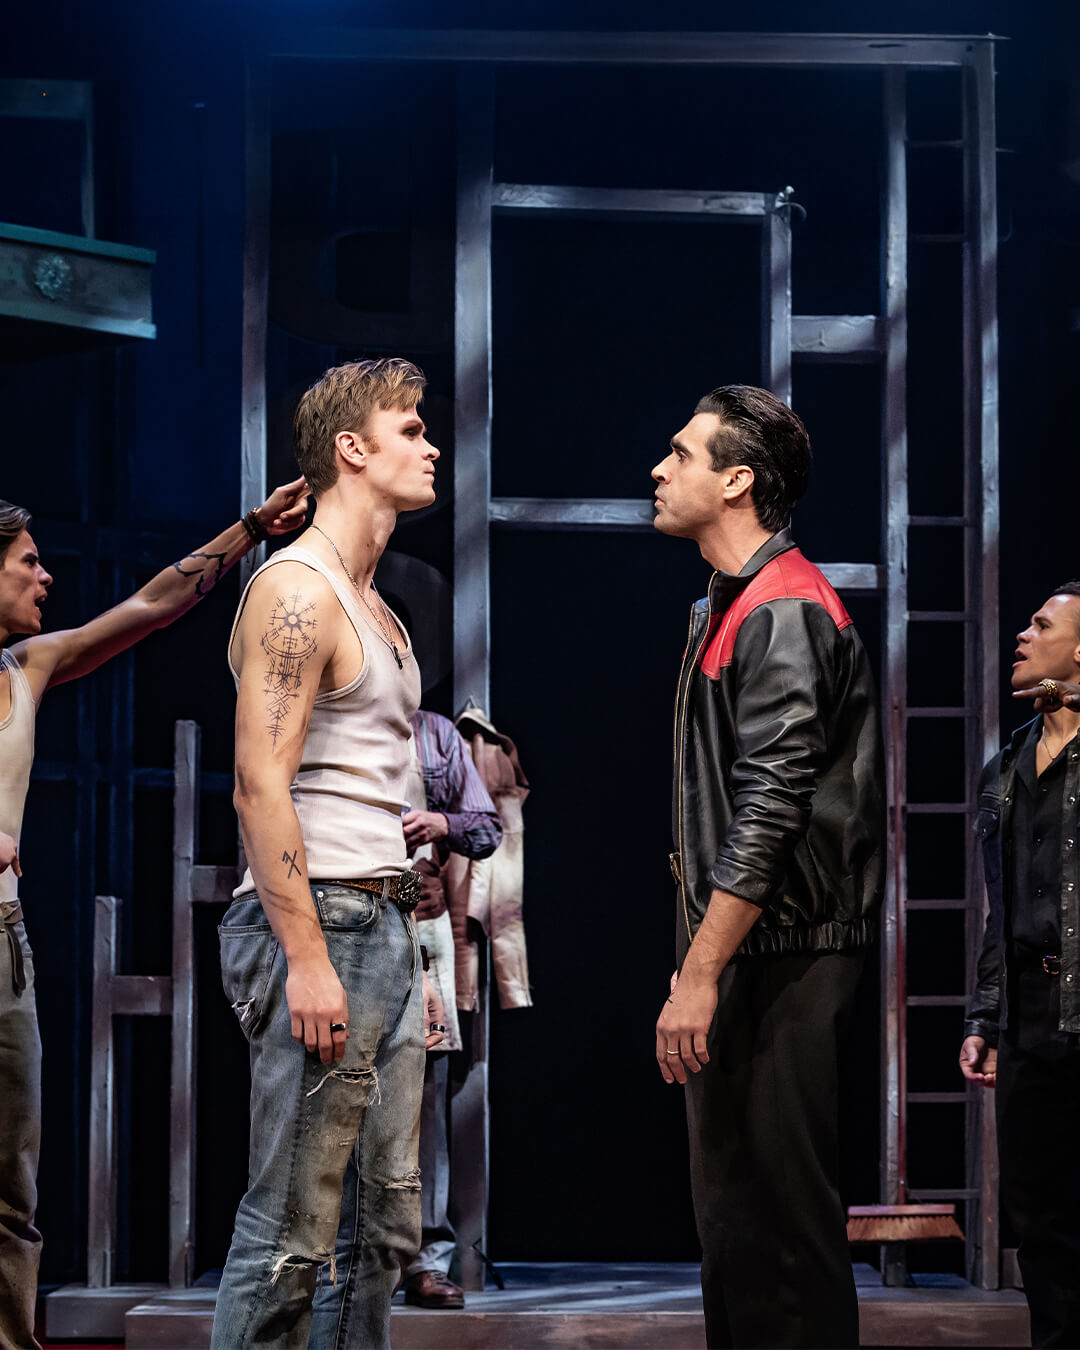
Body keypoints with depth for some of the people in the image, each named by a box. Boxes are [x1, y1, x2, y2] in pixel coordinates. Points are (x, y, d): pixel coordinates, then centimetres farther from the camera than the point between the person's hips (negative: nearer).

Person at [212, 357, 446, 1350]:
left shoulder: (374, 610, 21)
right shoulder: (297, 590, -9)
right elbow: (261, 783, -17)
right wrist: (307, 960, -23)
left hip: (385, 930, 10)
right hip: (320, 924, -10)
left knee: (384, 1228, 10)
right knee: (293, 1234, -9)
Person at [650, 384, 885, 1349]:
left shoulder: (783, 611, -15)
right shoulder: (726, 608, 17)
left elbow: (771, 810, -22)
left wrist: (700, 976, -24)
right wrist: (698, 964, 17)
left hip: (782, 955, -11)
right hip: (735, 946, 11)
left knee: (781, 1206, -8)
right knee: (728, 1197, 15)